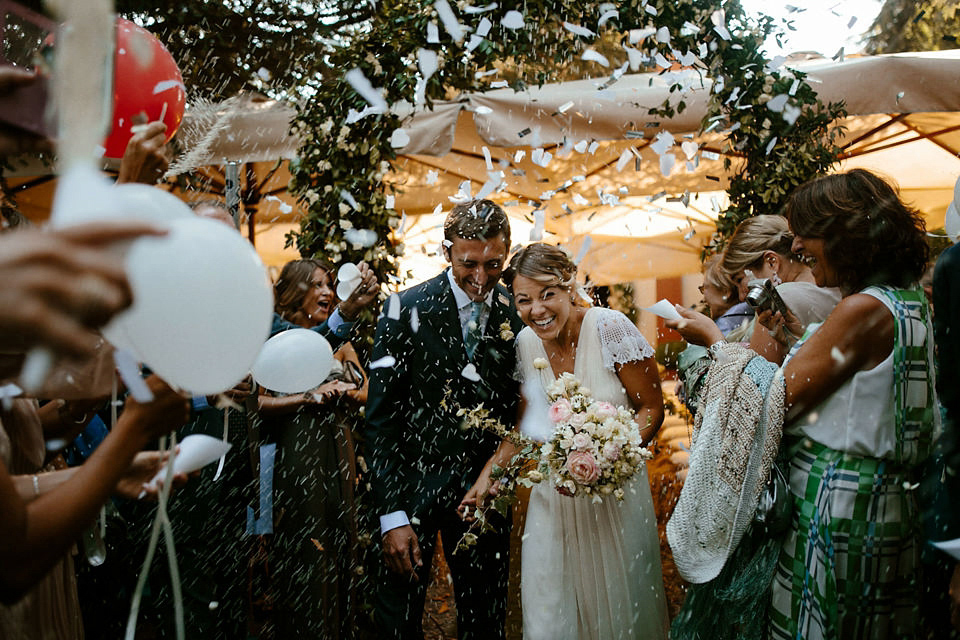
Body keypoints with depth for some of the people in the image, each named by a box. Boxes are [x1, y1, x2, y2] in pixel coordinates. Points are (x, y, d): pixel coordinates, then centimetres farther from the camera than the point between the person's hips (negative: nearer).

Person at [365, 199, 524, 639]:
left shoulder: (518, 312, -3)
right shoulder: (406, 310, -12)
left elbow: (517, 405, 5)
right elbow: (381, 418, -11)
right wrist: (393, 515, -13)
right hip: (414, 482, -2)